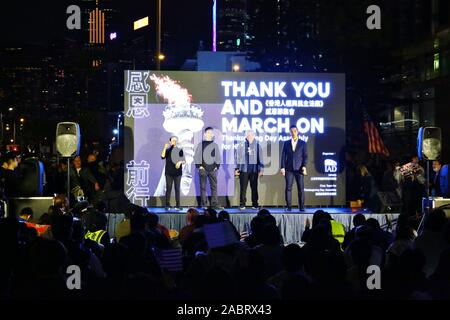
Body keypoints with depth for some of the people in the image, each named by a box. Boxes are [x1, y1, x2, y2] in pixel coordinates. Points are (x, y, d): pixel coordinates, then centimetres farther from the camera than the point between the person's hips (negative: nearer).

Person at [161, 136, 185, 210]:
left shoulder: (180, 150, 8)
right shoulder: (167, 150, 8)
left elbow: (184, 161, 7)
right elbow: (162, 157, -9)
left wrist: (180, 162, -14)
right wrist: (165, 148, -16)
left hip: (178, 173, 0)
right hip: (169, 173, 0)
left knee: (177, 189, 0)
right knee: (168, 189, -2)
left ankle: (177, 206, 2)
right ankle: (167, 205, 2)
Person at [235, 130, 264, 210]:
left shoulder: (257, 146, 6)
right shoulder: (241, 145, 3)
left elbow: (260, 158, 10)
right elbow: (237, 157, 7)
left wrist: (260, 170, 6)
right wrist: (236, 169, 3)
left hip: (254, 170, 1)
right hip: (244, 170, -1)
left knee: (254, 188, 2)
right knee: (243, 188, -1)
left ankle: (255, 204, 9)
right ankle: (242, 205, 5)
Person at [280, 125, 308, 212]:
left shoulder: (303, 143, 8)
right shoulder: (286, 143, 12)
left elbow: (305, 156, 3)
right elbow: (283, 156, 8)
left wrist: (304, 166, -10)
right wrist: (282, 167, -1)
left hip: (299, 169, -1)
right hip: (289, 169, 1)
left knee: (301, 188, -3)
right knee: (288, 188, -4)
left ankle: (301, 207, 1)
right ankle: (289, 206, -1)